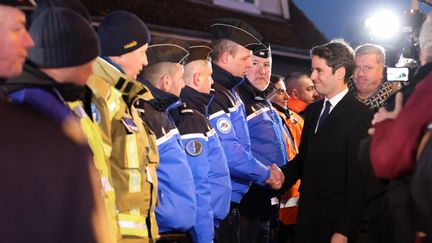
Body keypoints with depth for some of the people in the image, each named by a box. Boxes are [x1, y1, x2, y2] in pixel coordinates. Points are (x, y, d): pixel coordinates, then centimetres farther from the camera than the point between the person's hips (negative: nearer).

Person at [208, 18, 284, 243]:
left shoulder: (229, 90, 14)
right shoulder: (213, 94, -18)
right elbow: (228, 152, -22)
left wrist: (267, 170, 7)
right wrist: (265, 173, -9)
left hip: (232, 199, 10)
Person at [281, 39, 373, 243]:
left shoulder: (360, 116, -12)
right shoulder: (313, 110, 11)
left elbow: (357, 180, -14)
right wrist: (284, 175, -3)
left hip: (336, 218, -6)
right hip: (307, 214, 6)